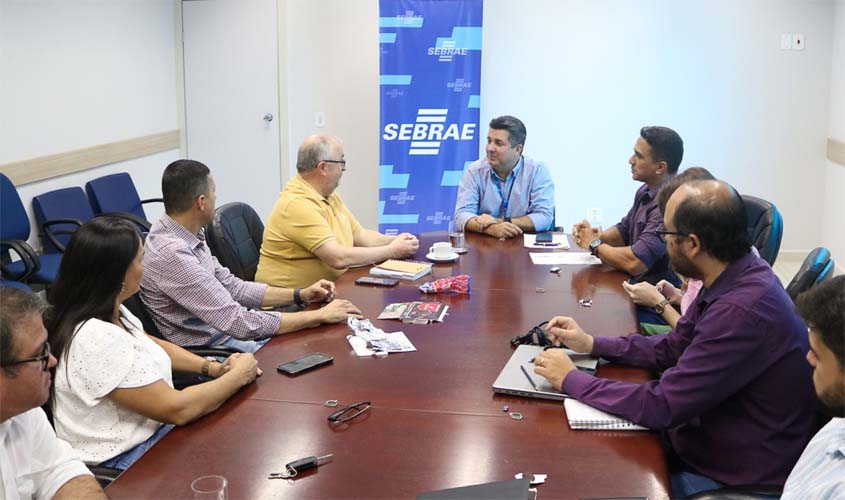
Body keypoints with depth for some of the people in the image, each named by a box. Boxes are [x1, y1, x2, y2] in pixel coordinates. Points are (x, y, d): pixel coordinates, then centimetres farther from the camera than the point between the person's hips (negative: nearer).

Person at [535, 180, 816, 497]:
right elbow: (673, 347, 12)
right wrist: (591, 344, 5)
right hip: (706, 438, 8)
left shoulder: (742, 311, -33)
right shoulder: (736, 278, -2)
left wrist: (571, 380, -16)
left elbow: (661, 406, -27)